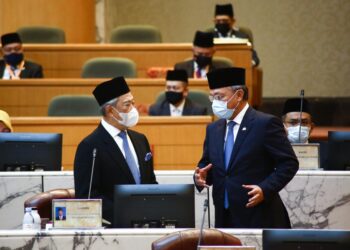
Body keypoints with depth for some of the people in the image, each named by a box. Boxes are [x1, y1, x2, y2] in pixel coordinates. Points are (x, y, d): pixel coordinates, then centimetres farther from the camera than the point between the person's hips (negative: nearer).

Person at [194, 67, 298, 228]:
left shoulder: (266, 124, -6)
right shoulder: (213, 129, 15)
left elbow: (289, 164, -7)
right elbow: (206, 165, 23)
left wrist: (265, 189, -18)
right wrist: (201, 177, -1)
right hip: (224, 219, 6)